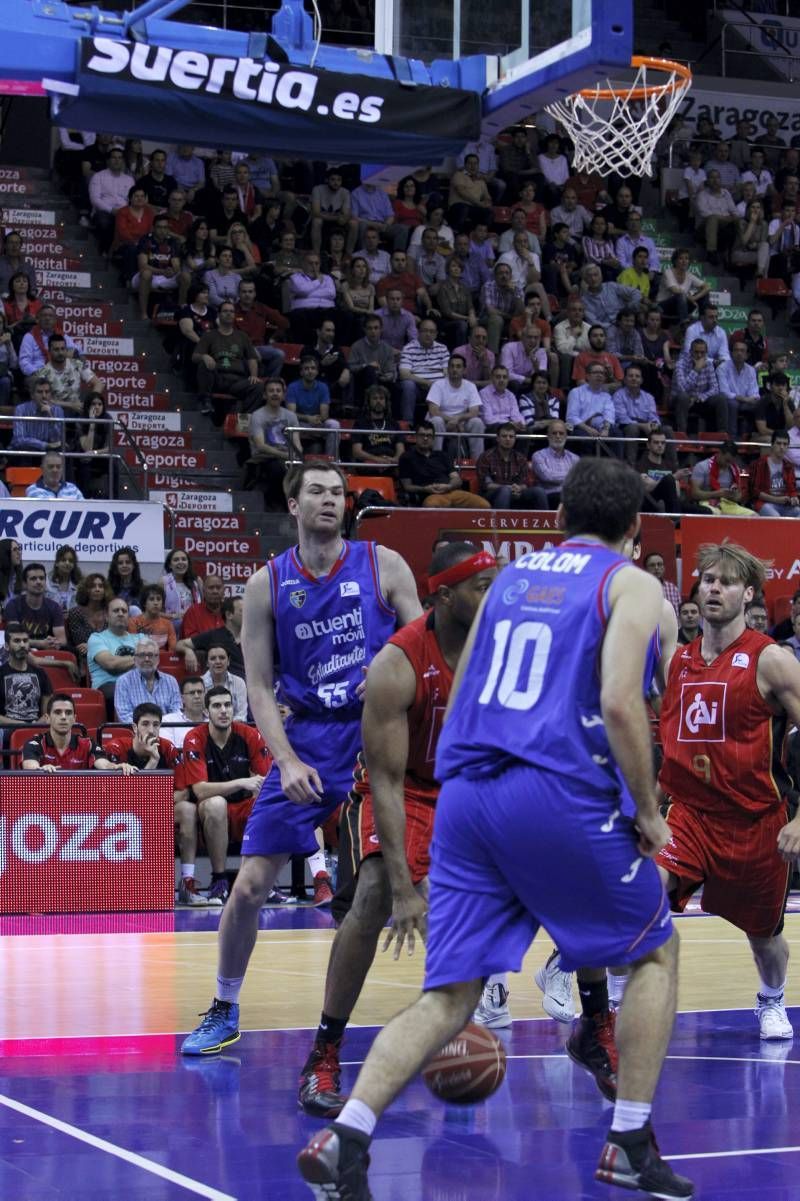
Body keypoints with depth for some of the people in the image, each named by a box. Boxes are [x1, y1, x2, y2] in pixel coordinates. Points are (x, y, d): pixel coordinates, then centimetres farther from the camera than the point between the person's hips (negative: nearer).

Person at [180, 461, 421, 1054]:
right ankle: (225, 1011, 17)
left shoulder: (383, 565, -2)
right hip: (308, 738, 1)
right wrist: (287, 762, -11)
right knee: (250, 883, -1)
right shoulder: (268, 584, 1)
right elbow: (260, 686, 1)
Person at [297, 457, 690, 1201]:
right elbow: (619, 703, -12)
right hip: (561, 796, -5)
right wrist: (647, 811, 0)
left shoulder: (510, 576, 22)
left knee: (449, 994, 5)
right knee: (655, 951, 17)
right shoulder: (630, 585, 5)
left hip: (466, 792, 5)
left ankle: (345, 1136, -15)